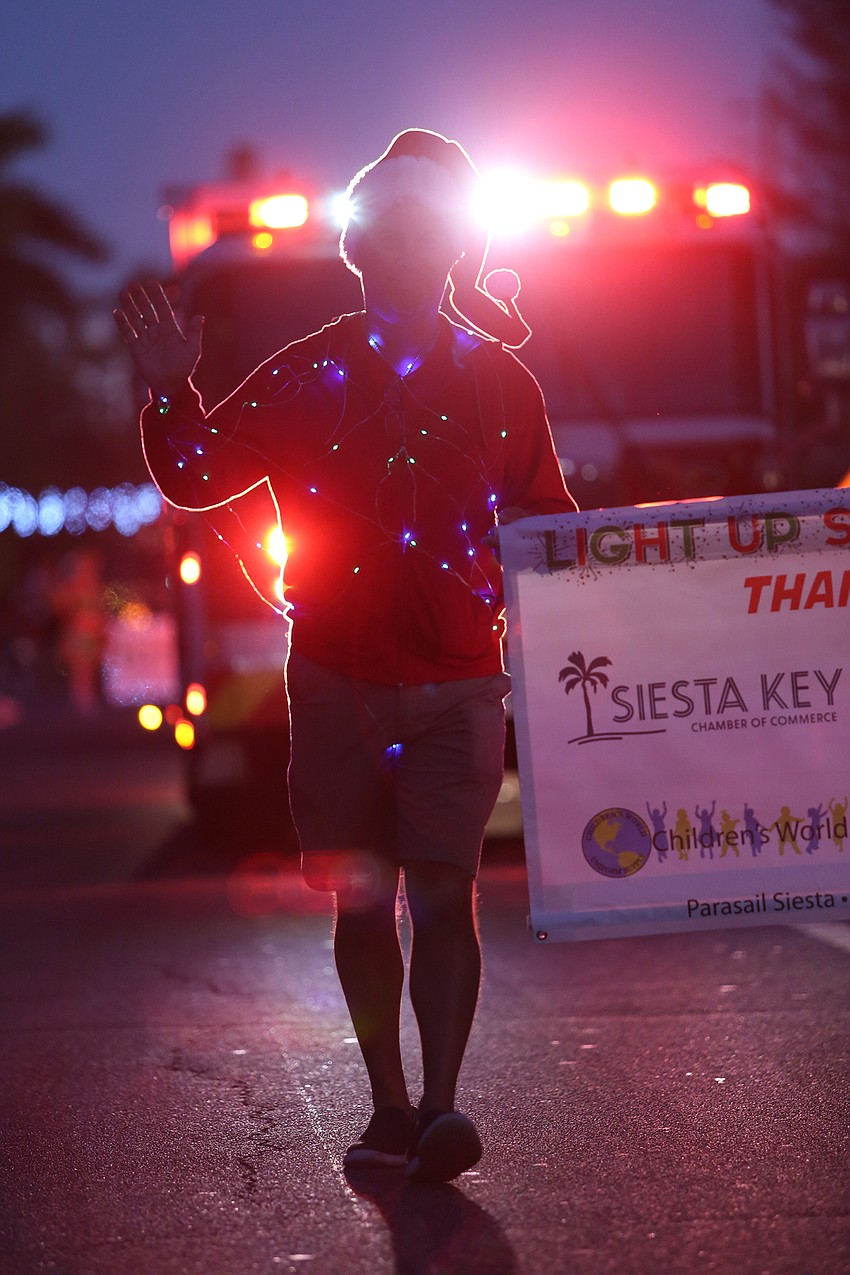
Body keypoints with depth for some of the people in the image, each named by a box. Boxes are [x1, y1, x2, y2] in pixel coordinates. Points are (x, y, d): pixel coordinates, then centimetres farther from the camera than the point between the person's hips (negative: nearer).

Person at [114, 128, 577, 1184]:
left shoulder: (496, 381, 5)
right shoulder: (305, 376, 5)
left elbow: (548, 526, 12)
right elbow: (197, 478, 7)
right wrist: (172, 393, -8)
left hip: (457, 686, -1)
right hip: (337, 687, 1)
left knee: (442, 891, -11)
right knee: (360, 903, 6)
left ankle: (440, 1107, -14)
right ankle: (390, 1108, 16)